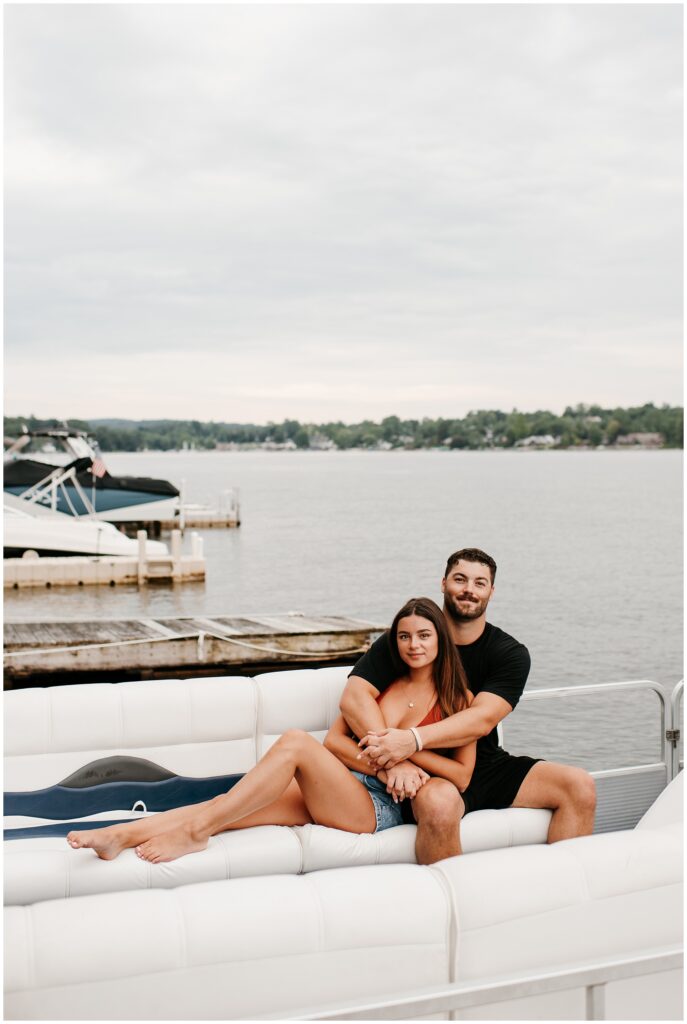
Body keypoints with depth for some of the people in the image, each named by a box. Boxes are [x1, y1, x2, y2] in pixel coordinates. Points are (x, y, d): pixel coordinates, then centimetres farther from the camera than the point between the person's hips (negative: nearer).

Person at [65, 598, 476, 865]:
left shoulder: (458, 699, 8)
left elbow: (461, 777, 3)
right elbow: (334, 740, 8)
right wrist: (383, 766, -8)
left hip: (381, 807, -4)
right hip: (337, 790, 5)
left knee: (295, 742, -31)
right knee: (228, 805, -23)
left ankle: (196, 830, -30)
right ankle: (120, 835, -34)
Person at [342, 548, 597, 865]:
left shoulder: (511, 654, 0)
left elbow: (482, 719, -16)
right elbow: (354, 697, -14)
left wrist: (413, 740, -32)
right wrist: (395, 760, -30)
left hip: (487, 766, 4)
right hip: (430, 773, -3)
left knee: (580, 785, -12)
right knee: (440, 803, -37)